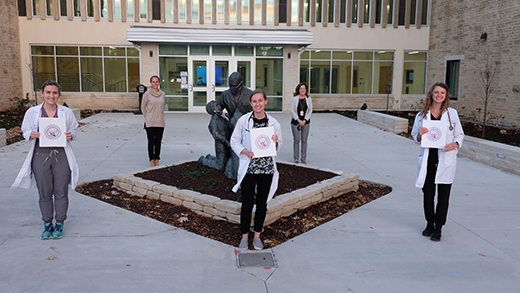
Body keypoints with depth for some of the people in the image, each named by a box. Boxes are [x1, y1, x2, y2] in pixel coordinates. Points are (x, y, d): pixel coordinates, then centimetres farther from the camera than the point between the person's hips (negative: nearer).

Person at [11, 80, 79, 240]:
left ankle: (59, 224, 19)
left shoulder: (67, 112, 3)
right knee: (44, 192, 6)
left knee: (61, 191, 3)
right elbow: (26, 131, 10)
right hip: (41, 155, 0)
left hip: (61, 155, 0)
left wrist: (70, 135, -12)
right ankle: (47, 224, 23)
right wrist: (32, 135, -13)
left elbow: (73, 130, 11)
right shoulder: (32, 112, 3)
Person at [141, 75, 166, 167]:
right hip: (150, 122, -3)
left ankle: (157, 160, 16)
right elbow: (143, 107, 5)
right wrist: (147, 117, 5)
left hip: (160, 122, 3)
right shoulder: (147, 94, -4)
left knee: (158, 141, 7)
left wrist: (160, 117, 13)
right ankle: (152, 160, 8)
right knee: (151, 142, -1)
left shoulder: (162, 94, 7)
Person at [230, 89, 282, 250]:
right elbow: (234, 141, 3)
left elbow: (278, 147, 10)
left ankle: (257, 235, 28)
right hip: (248, 168, -2)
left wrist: (275, 143, -13)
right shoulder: (243, 120, -3)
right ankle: (244, 236, 20)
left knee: (262, 203, 11)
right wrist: (245, 151, -14)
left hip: (267, 168, 2)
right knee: (247, 203, 1)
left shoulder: (273, 123, 1)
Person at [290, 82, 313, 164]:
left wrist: (304, 120, -7)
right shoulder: (294, 99, -2)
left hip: (305, 122, 2)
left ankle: (303, 158, 11)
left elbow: (310, 111, 4)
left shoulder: (309, 99, 6)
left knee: (304, 140, 2)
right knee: (296, 140, -1)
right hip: (295, 122, -2)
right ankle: (296, 158, 11)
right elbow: (292, 111, -4)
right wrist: (299, 120, -11)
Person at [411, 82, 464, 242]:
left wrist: (455, 144, -12)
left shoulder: (452, 113, 4)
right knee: (428, 195, 8)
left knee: (443, 197, 1)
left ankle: (438, 228, 15)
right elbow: (415, 137, 11)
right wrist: (420, 135, -12)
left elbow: (459, 134, 9)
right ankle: (429, 224, 27)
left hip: (446, 159, -1)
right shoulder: (422, 115, 5)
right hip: (427, 159, 1)